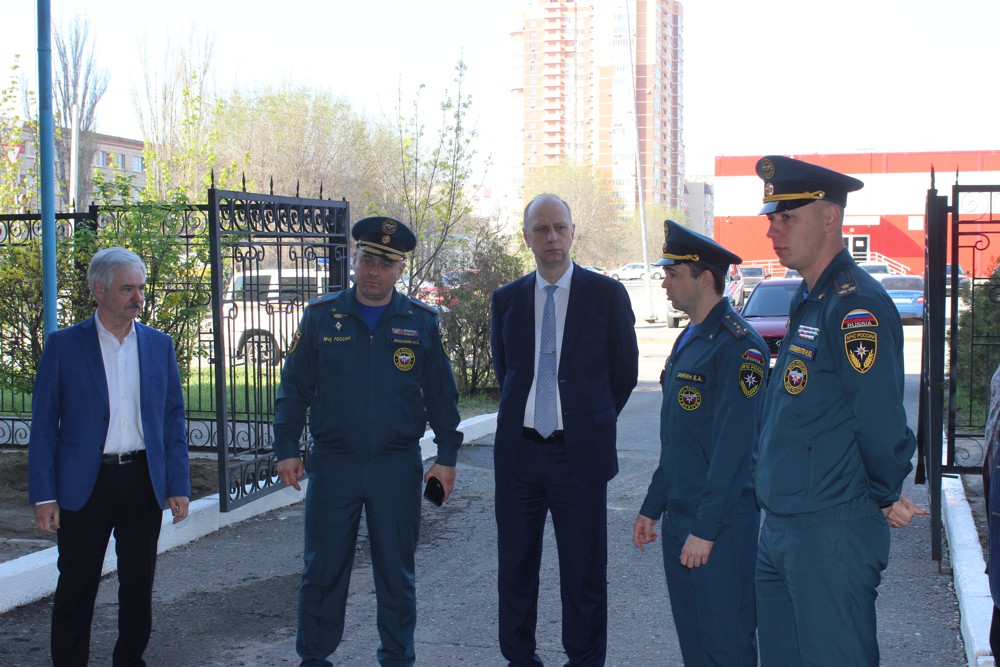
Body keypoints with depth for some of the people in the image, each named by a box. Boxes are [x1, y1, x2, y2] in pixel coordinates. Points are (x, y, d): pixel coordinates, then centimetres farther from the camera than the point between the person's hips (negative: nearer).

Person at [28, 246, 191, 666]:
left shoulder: (159, 345, 7)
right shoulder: (64, 345, -2)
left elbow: (174, 419, 8)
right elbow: (43, 423, -2)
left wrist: (178, 486, 2)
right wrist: (44, 495, -8)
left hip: (143, 481, 3)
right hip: (85, 484, -3)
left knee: (138, 583, 11)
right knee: (76, 587, 4)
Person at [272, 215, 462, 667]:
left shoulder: (422, 322, 3)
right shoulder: (320, 317, 3)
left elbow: (442, 394, 6)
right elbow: (294, 387, 5)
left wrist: (447, 456, 2)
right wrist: (287, 449, 0)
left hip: (398, 466, 0)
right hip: (333, 464, 0)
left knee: (396, 573, 9)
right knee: (322, 570, 6)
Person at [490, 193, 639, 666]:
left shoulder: (607, 294, -2)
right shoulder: (506, 299, 6)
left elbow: (624, 371, 5)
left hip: (579, 451, -3)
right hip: (519, 450, 3)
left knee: (584, 571, 4)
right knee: (515, 566, 11)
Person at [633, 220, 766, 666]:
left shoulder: (738, 345, -16)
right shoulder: (689, 340, 15)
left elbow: (734, 445, -20)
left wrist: (706, 528, -21)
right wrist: (652, 507, 19)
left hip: (721, 526, -9)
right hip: (680, 517, 9)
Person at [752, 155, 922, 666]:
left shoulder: (856, 304, -19)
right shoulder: (806, 301, 13)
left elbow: (881, 421, -21)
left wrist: (887, 498, -7)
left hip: (832, 536, -9)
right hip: (781, 529, 9)